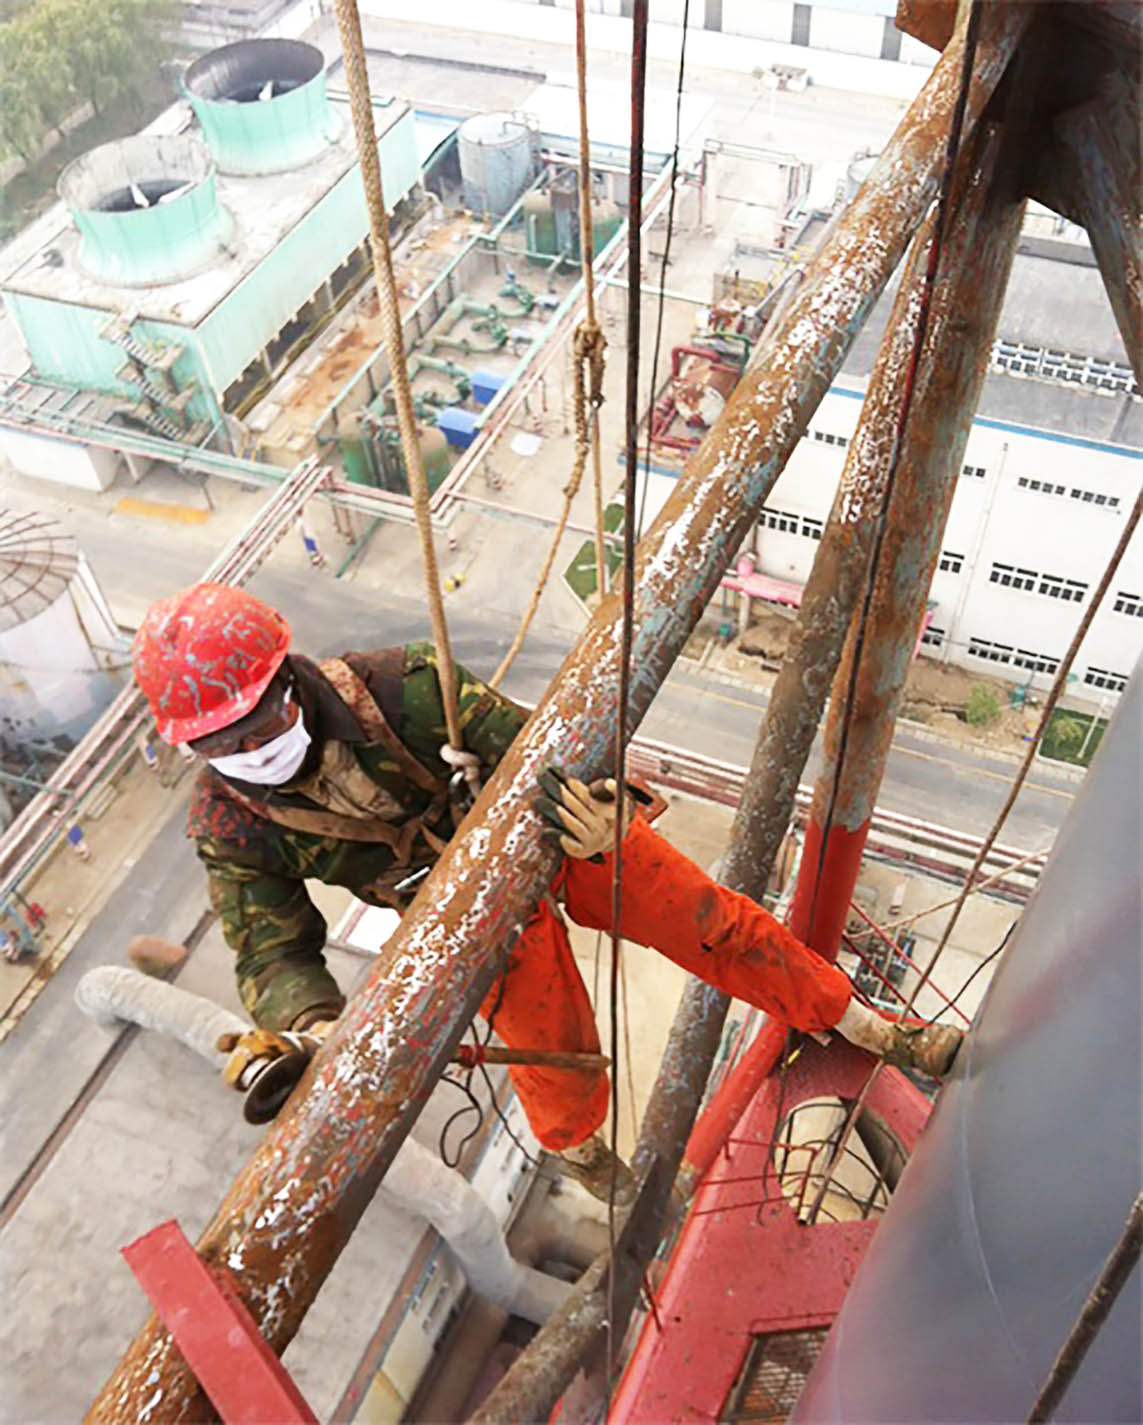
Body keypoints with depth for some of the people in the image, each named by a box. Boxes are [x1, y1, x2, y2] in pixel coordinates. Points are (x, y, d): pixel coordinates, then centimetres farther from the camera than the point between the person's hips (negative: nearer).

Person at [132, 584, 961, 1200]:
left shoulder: (391, 685, -29)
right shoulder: (231, 825, -18)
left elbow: (518, 739, -28)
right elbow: (274, 950, -19)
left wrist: (595, 810, -49)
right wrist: (307, 1026, -42)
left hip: (555, 834, -1)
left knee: (714, 924, 2)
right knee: (561, 1072, 4)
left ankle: (873, 1031, 23)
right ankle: (585, 1157, 42)